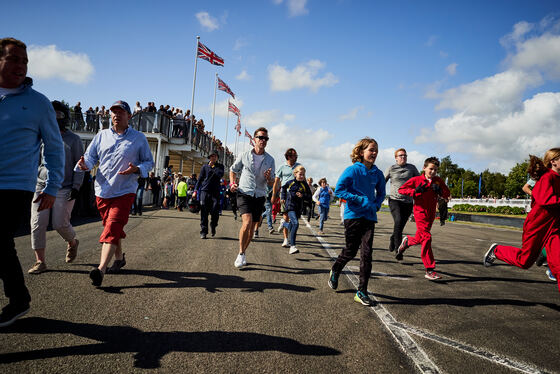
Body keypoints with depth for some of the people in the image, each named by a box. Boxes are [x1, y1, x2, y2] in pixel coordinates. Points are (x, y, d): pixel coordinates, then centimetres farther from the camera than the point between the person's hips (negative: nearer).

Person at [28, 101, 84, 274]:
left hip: (64, 189, -4)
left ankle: (72, 242, 29)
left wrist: (76, 186, -9)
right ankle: (40, 261, 9)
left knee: (60, 224, -4)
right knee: (37, 224, -2)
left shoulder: (73, 139, 1)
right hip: (41, 186, 4)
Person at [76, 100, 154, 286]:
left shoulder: (139, 138, 4)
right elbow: (90, 156, 10)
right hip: (102, 191, 4)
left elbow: (149, 162, 6)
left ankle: (101, 270, -18)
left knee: (112, 228, -14)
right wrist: (85, 164, -14)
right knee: (113, 227, 15)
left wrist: (136, 169, -14)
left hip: (124, 191, -4)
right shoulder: (101, 135, 12)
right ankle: (119, 258, 35)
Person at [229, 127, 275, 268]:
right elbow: (233, 170, 15)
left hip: (259, 196, 3)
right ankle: (241, 254, -3)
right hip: (244, 193, -3)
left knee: (251, 228, 7)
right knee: (247, 222, -20)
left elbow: (271, 183, 9)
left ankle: (243, 253, 26)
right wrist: (233, 184, -1)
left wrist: (268, 178, -14)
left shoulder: (270, 160, 5)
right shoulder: (244, 156, 1)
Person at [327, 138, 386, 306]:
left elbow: (381, 193, 20)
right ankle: (335, 271, 37)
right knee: (351, 251, 6)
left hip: (369, 217, 4)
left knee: (366, 253, -3)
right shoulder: (352, 170, -8)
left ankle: (362, 292, 5)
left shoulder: (377, 174, 6)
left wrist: (376, 205, 0)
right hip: (353, 215, -4)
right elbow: (338, 190, -13)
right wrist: (362, 200, -17)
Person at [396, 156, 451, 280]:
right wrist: (415, 191, -17)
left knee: (419, 239, 9)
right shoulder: (416, 180, -3)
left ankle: (407, 241, 45)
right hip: (420, 211, -5)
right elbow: (401, 189, -3)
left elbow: (447, 195, 11)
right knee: (426, 238, -14)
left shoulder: (438, 181, 8)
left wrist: (440, 191, -11)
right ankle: (430, 270, -10)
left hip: (431, 213, 5)